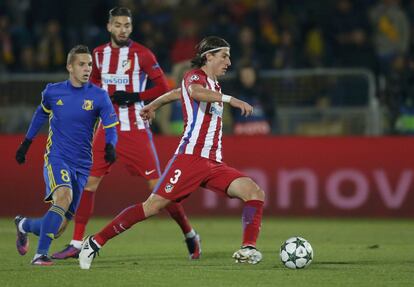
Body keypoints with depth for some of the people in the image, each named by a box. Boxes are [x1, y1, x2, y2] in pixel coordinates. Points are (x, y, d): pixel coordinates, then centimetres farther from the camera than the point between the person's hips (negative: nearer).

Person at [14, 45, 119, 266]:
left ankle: (24, 225, 37)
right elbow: (41, 114, 22)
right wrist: (26, 143, 28)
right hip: (56, 158, -2)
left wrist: (110, 146, -27)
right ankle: (40, 254, -29)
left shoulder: (99, 96, -2)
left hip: (82, 164, 2)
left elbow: (111, 128, -5)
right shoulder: (52, 92, 2)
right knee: (64, 196, -33)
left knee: (58, 227, 3)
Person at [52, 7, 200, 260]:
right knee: (89, 182, -2)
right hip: (108, 128, 5)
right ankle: (77, 244, 3)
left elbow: (163, 87, -5)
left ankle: (190, 235, 9)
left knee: (157, 185, -6)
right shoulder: (99, 54, 8)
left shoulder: (142, 54, -6)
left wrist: (135, 97, -15)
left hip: (136, 130, -4)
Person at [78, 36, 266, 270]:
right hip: (191, 157, -8)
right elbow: (194, 91, -29)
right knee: (153, 206, -12)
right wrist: (230, 99, -37)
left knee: (256, 193, -12)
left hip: (214, 163, 8)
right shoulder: (194, 76, -2)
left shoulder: (213, 85, 23)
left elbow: (178, 93, 39)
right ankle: (96, 242, -3)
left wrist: (152, 106, 52)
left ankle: (248, 250, -18)